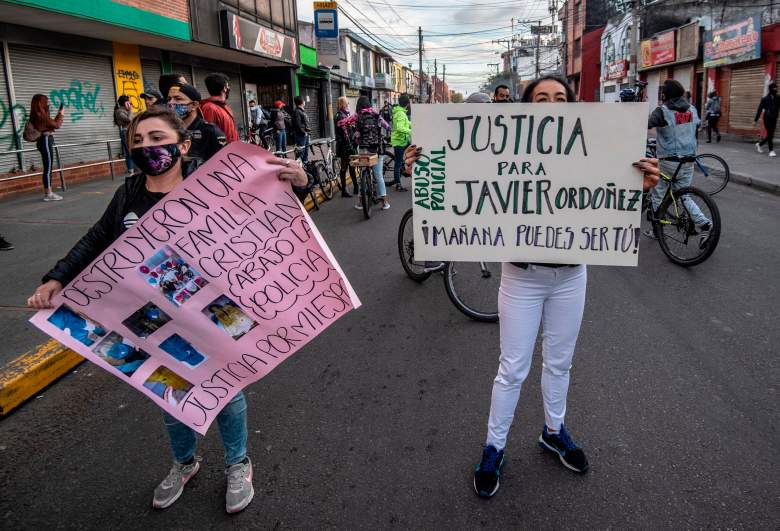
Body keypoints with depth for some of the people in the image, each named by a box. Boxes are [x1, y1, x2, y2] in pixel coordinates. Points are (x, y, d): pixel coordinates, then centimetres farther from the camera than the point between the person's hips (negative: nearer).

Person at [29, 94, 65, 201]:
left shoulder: (39, 115, 14)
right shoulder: (41, 115, -14)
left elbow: (51, 124, 20)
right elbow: (56, 125, -11)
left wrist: (58, 115, 18)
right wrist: (61, 115, 3)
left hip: (45, 141, 10)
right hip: (46, 141, -10)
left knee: (47, 168, 11)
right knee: (48, 168, -9)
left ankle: (47, 193, 15)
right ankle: (48, 194, -8)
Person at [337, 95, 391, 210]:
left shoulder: (357, 116, -2)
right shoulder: (376, 115, 4)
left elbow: (340, 124, -1)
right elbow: (387, 126, 15)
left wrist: (350, 125, 17)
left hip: (363, 149, -1)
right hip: (377, 149, 1)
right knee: (379, 175, 6)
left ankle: (360, 202, 12)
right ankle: (384, 201, 5)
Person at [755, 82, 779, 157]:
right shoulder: (765, 99, -2)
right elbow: (759, 110, 0)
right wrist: (756, 120, -1)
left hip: (774, 119, 4)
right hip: (767, 118, -4)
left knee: (771, 135, 8)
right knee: (769, 134, -9)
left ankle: (759, 144, 31)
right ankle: (771, 150, -2)